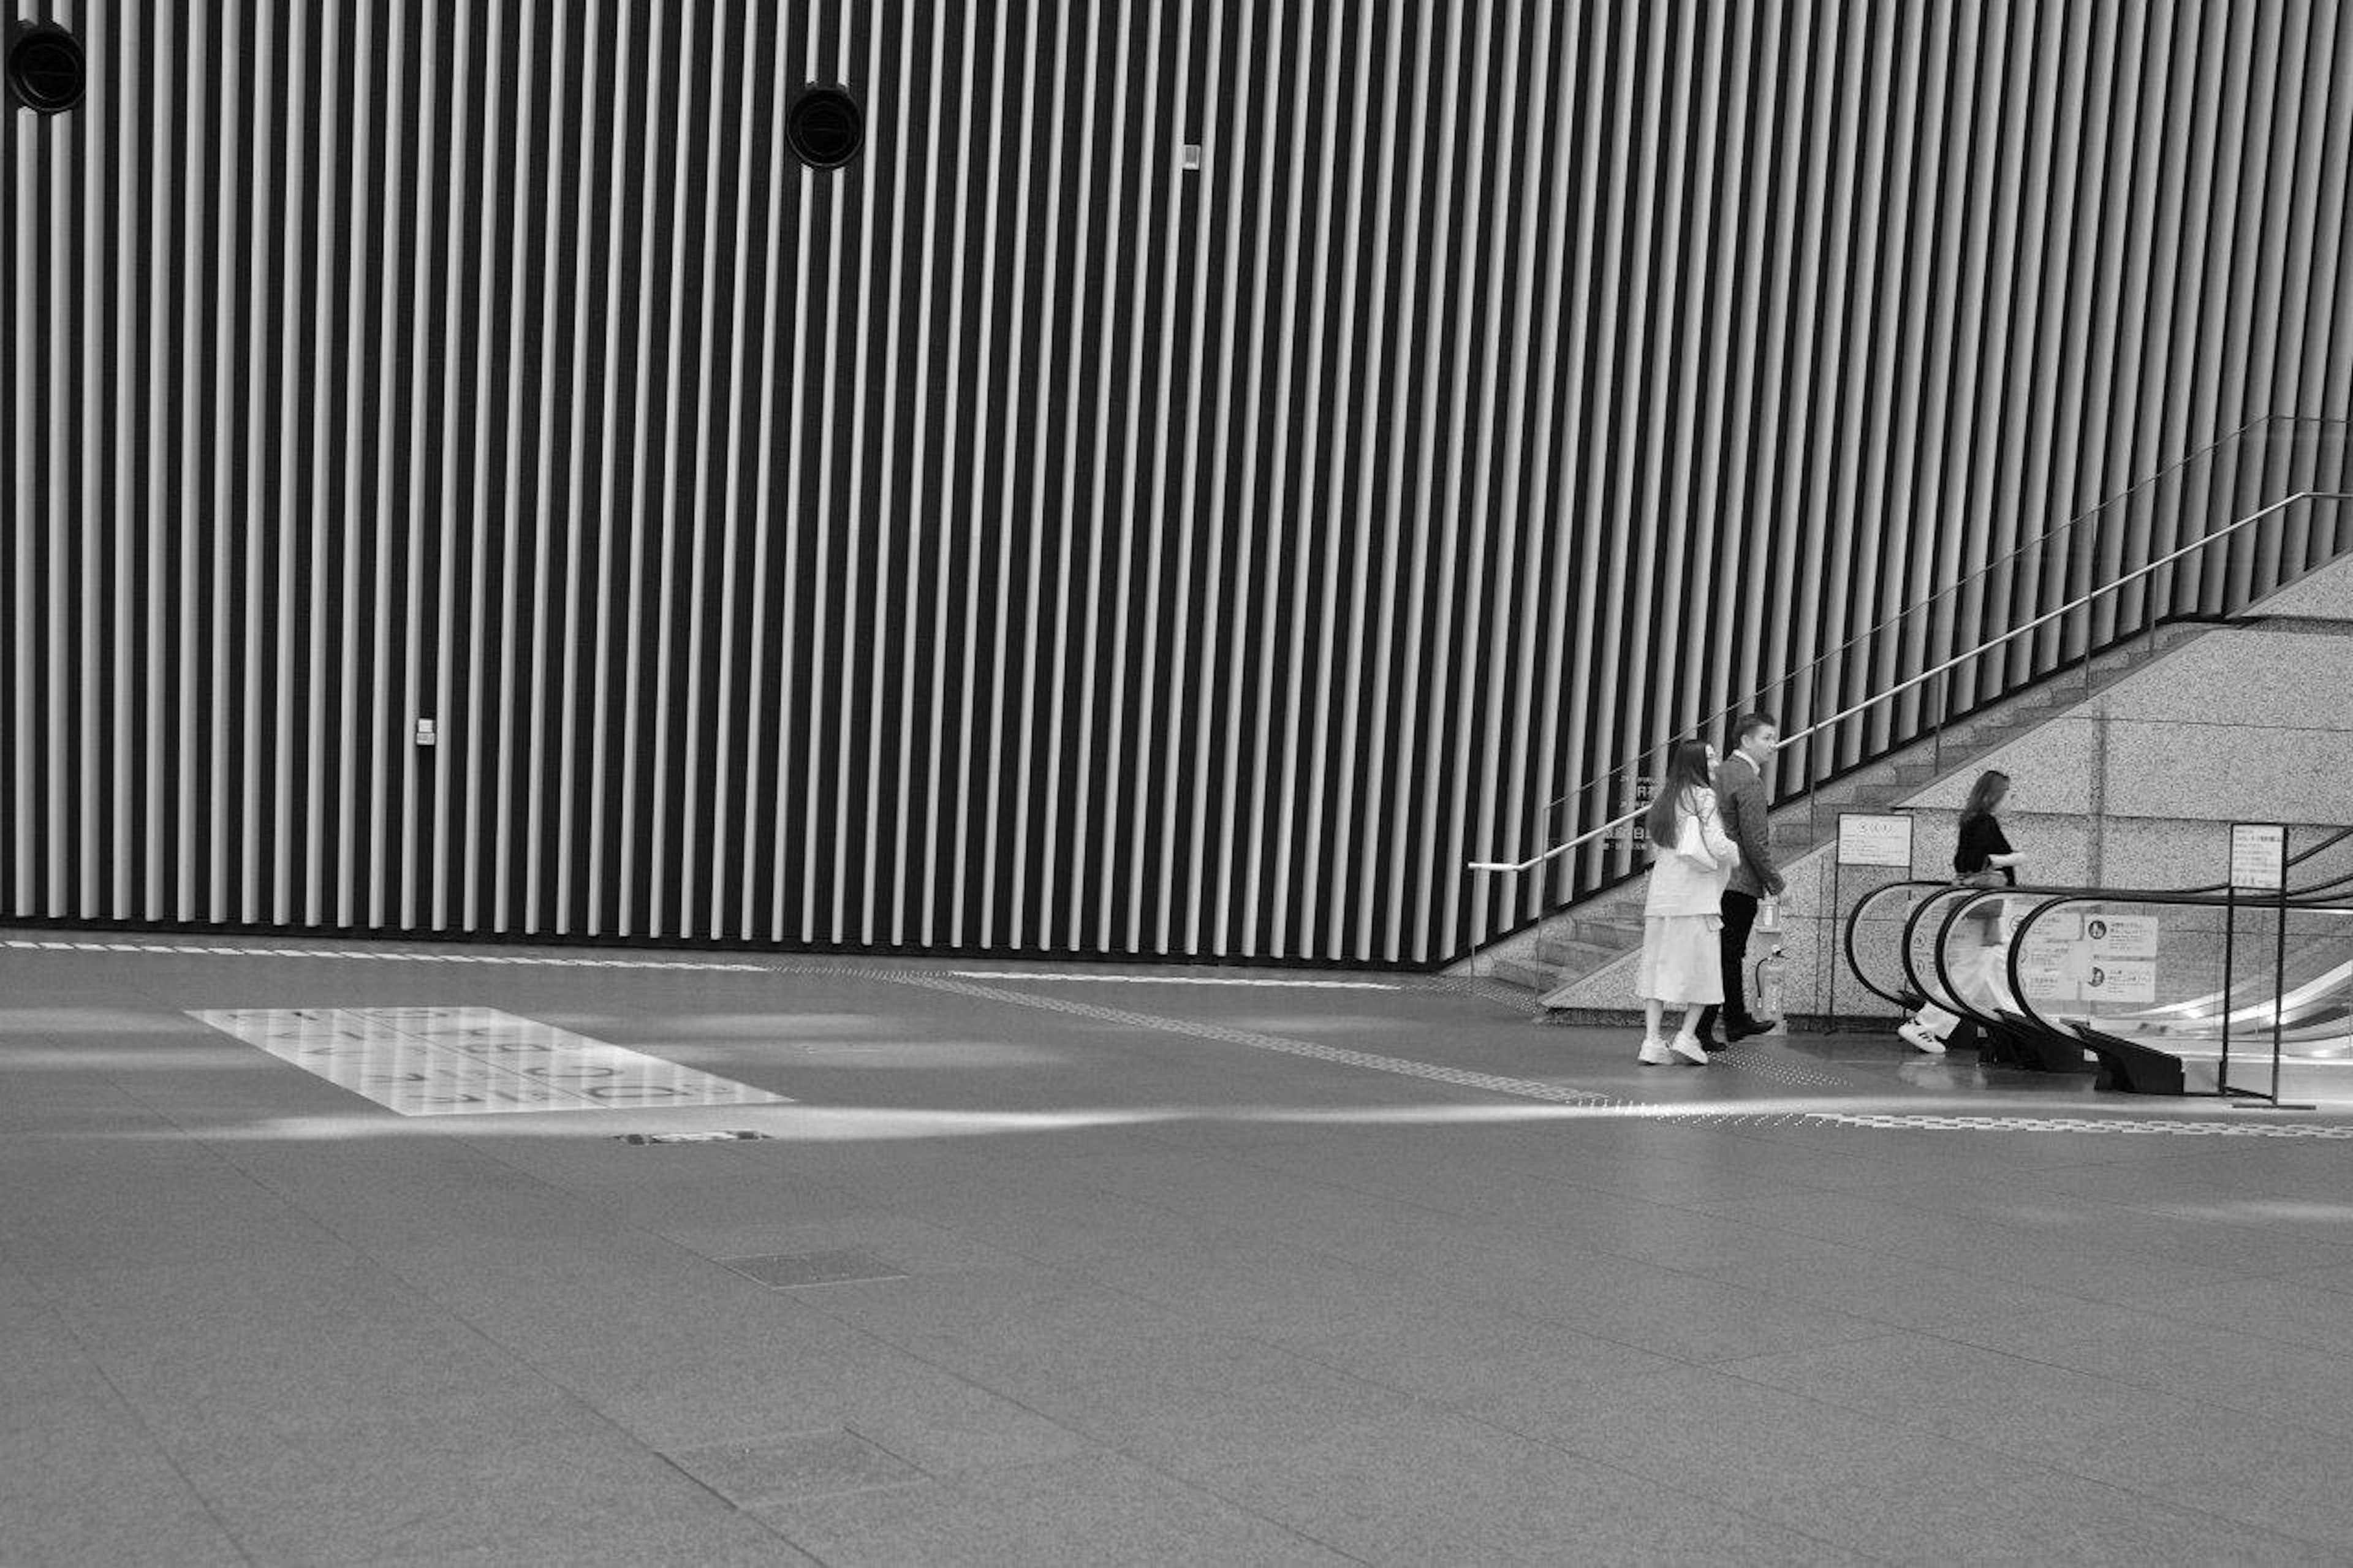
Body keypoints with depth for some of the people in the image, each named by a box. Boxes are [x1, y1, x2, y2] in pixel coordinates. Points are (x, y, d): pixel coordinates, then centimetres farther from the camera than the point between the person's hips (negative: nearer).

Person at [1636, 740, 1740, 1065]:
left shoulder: (1665, 798, 14)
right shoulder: (1703, 796, -6)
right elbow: (1717, 846, -14)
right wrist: (1738, 850, 6)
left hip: (1660, 896, 6)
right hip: (1696, 895, -6)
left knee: (1659, 965, 6)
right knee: (1701, 967, 4)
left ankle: (1652, 1040, 1)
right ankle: (1687, 1035, 0)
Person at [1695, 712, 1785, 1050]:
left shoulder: (1722, 772, 13)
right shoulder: (1749, 781, -16)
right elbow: (1756, 842, -18)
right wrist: (1776, 882, -8)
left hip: (1717, 879, 9)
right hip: (1741, 883, -9)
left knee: (1731, 955, 20)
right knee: (1727, 957, -3)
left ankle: (1738, 1020, 33)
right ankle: (1700, 1030, -2)